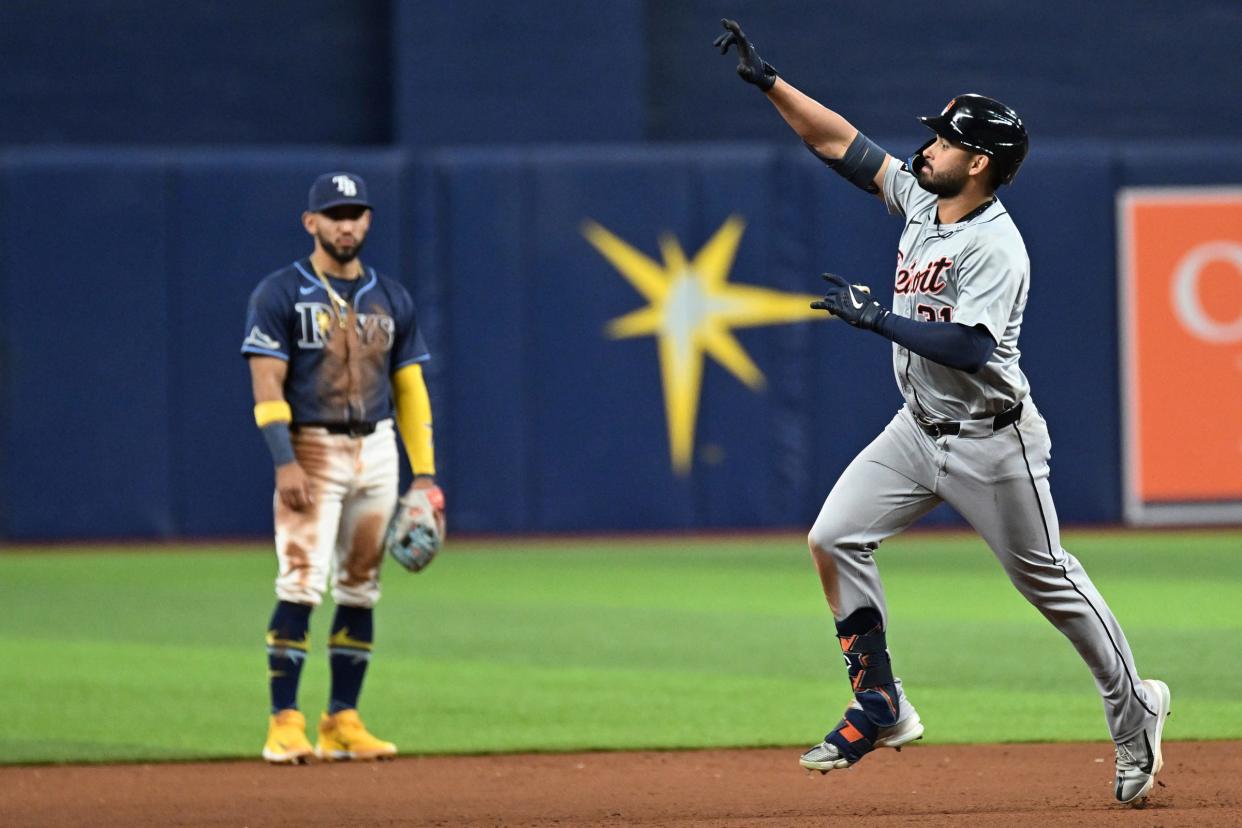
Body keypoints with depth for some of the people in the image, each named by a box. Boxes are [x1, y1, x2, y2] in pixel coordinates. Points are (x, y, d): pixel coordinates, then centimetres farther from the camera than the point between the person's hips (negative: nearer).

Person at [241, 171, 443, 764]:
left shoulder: (391, 300, 12)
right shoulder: (279, 294, -3)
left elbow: (410, 389, 13)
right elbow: (267, 385, -9)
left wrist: (425, 474, 7)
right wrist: (285, 463, -19)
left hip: (376, 453, 5)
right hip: (312, 450, -5)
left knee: (360, 591, 6)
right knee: (301, 587, -13)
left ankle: (343, 723, 11)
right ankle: (284, 725, -13)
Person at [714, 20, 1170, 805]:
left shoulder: (995, 248, -24)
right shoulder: (922, 198, 1)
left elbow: (968, 348, -34)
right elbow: (840, 142, 7)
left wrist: (879, 318, -29)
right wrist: (766, 80, 2)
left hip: (991, 445, -8)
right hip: (920, 430, 8)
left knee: (1049, 579, 1)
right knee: (836, 538, -3)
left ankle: (1134, 707, 19)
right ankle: (881, 708, 4)